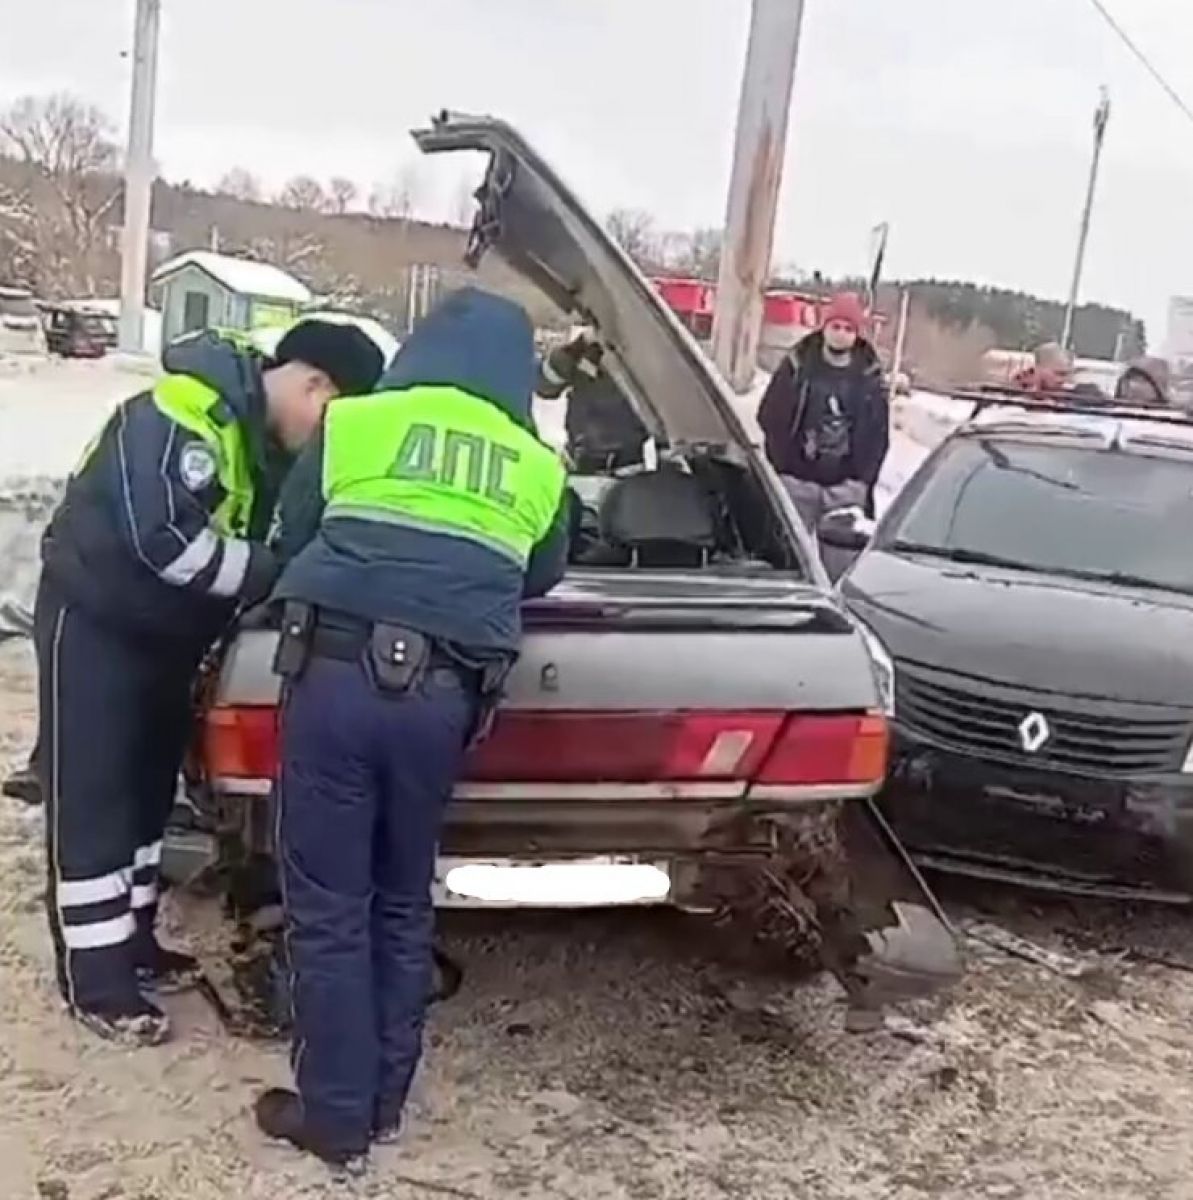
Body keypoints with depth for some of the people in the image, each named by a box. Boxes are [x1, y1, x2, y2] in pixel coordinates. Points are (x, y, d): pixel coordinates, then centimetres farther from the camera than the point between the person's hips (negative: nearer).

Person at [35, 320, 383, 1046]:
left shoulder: (269, 439, 2)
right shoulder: (181, 415, -27)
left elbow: (278, 535, 7)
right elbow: (163, 537, -35)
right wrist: (274, 576, -28)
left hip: (167, 629, 9)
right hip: (95, 621, -9)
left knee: (149, 787, 15)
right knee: (93, 796, -2)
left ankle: (132, 943, 28)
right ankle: (96, 980, 6)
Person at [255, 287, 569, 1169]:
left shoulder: (353, 423, 9)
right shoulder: (539, 469, 14)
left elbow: (292, 539, 19)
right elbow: (540, 579, 28)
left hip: (335, 673, -2)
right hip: (441, 696, 3)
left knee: (328, 910, 9)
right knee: (402, 906, 19)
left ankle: (335, 1118, 19)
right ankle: (384, 1099, 31)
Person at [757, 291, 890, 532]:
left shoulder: (870, 376, 4)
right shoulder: (797, 365, 0)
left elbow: (878, 433, 6)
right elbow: (770, 418, 0)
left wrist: (863, 479, -2)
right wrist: (780, 468, -6)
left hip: (845, 487, 1)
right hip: (797, 482, -1)